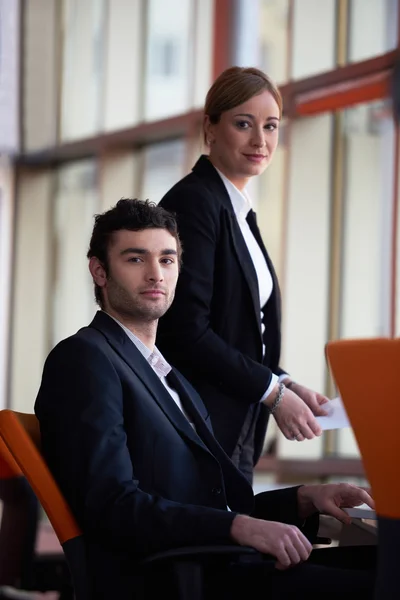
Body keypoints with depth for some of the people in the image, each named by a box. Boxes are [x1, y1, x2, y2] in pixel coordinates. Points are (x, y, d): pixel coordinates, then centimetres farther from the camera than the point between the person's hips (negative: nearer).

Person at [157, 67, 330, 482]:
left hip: (237, 434, 9)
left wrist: (285, 385, 3)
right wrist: (275, 392, -12)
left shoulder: (239, 212, 17)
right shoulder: (192, 202, -11)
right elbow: (186, 330, -19)